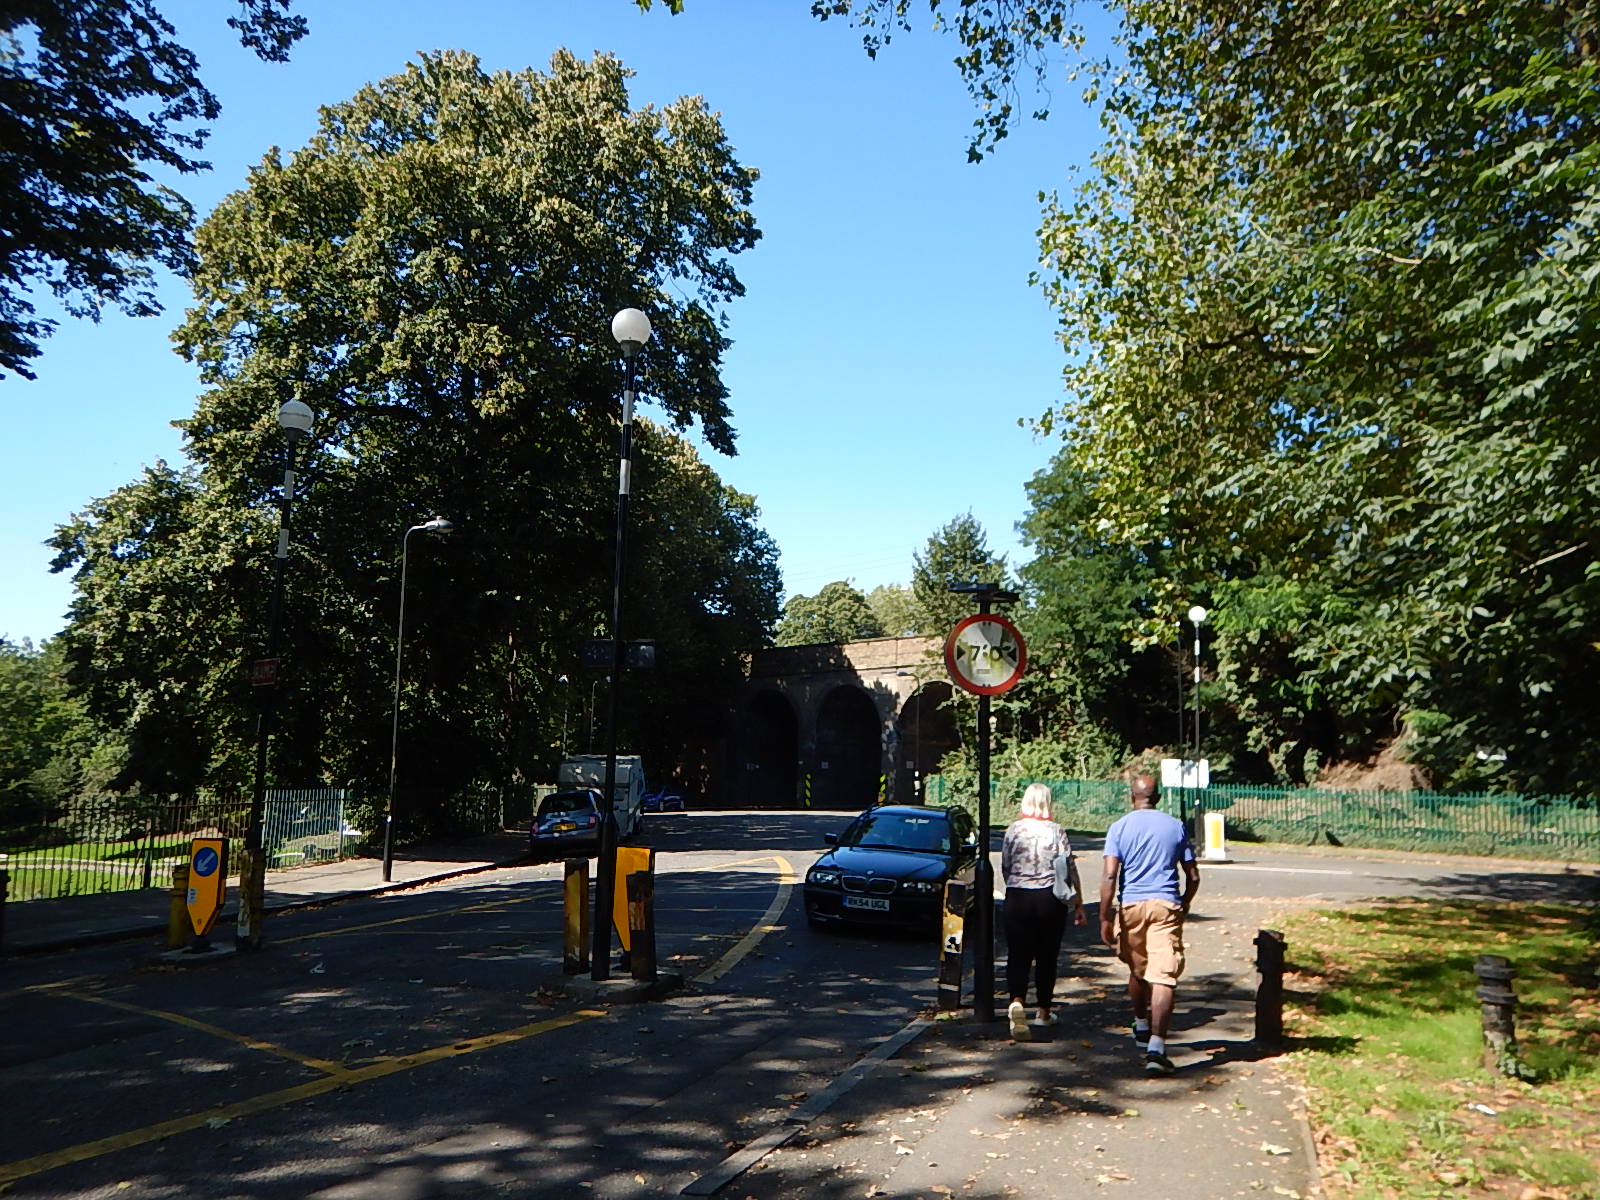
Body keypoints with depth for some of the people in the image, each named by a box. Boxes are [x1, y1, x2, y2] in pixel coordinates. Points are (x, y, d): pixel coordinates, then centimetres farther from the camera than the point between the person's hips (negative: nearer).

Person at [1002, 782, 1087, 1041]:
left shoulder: (1013, 830, 1)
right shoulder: (1056, 831, -4)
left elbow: (1005, 868, 7)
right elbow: (1069, 871, -3)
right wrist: (1078, 904, 5)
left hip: (1017, 898, 0)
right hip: (1050, 900, 0)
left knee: (1018, 955, -1)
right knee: (1047, 957, 13)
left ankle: (1017, 1001, -26)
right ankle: (1044, 1012, 24)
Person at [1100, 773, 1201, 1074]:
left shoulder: (1119, 827, 0)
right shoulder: (1176, 827, 7)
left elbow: (1110, 876, -9)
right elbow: (1193, 876, 11)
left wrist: (1105, 917, -7)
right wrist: (1184, 907, 27)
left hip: (1131, 905, 1)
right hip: (1166, 905, 0)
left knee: (1137, 970, 21)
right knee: (1163, 976, -6)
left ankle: (1141, 1028, 40)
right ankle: (1156, 1047, -18)